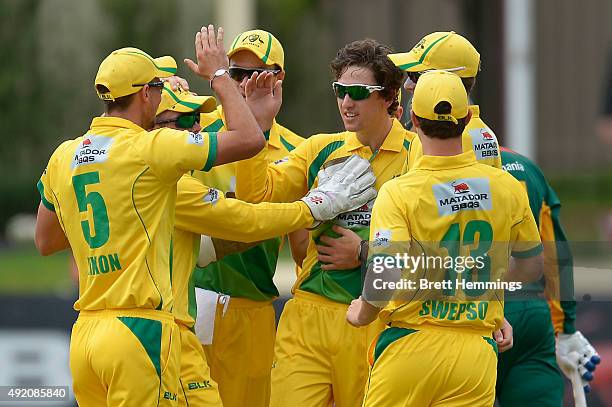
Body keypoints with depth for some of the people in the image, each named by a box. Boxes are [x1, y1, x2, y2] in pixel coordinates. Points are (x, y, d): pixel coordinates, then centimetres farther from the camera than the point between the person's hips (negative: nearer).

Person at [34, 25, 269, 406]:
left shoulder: (63, 157, 11)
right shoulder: (149, 149, -9)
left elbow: (45, 242, 25)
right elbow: (250, 139, -6)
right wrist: (219, 74, 8)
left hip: (83, 333, 7)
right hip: (139, 329, -7)